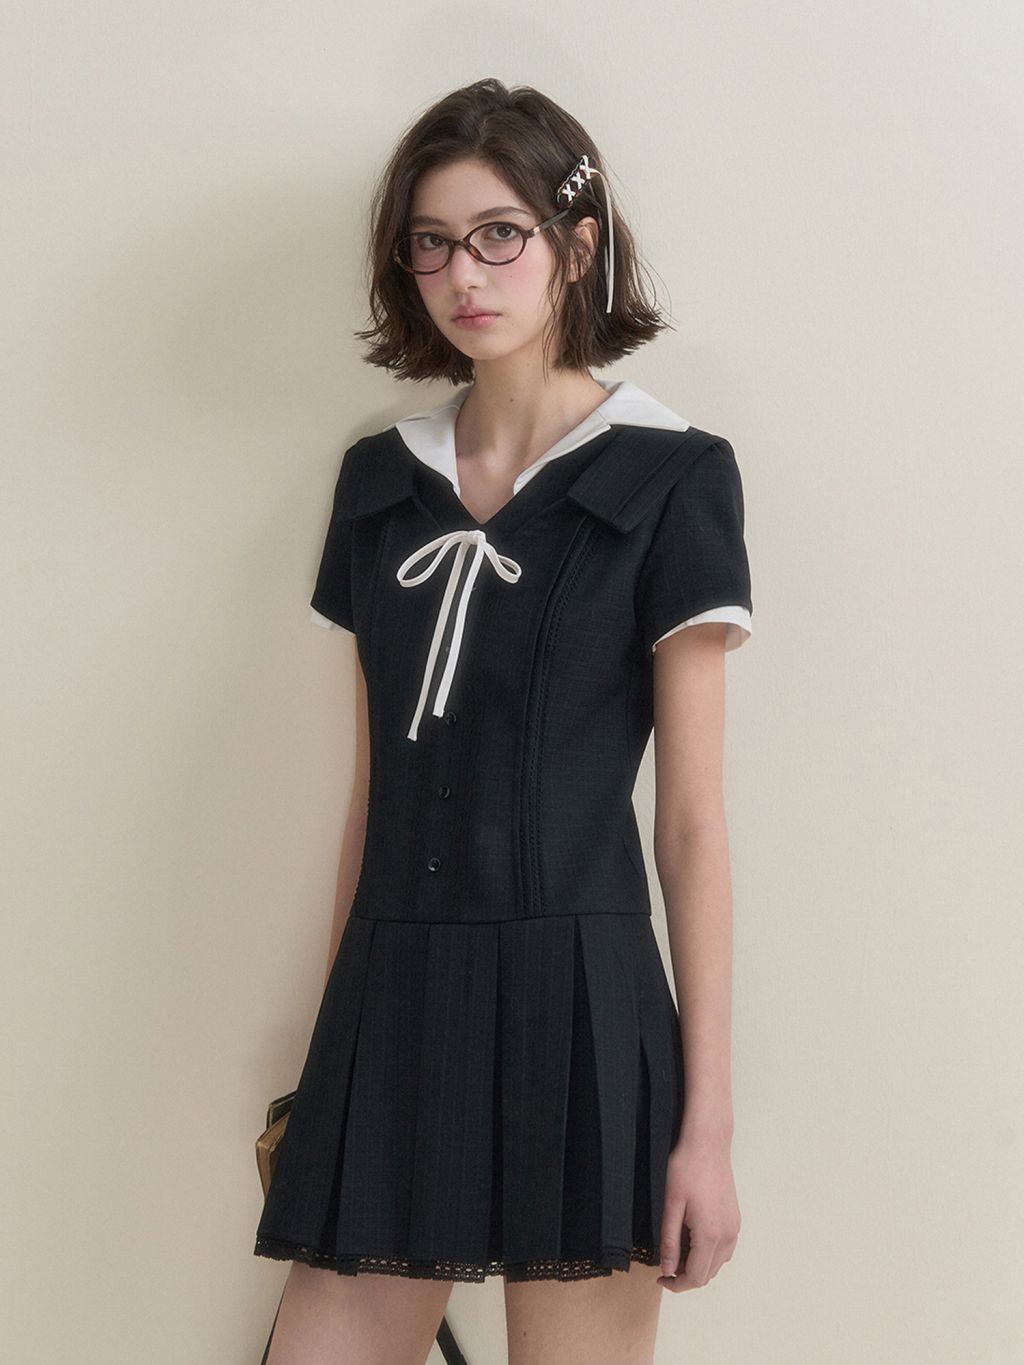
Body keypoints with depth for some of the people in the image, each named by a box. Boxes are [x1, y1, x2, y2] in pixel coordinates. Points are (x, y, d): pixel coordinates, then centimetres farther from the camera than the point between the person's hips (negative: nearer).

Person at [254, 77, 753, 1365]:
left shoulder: (668, 479, -3)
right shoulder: (380, 480, 11)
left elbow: (692, 821, -5)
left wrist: (707, 1121, -7)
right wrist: (328, 1047, 14)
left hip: (574, 1008, -4)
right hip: (392, 1011, 5)